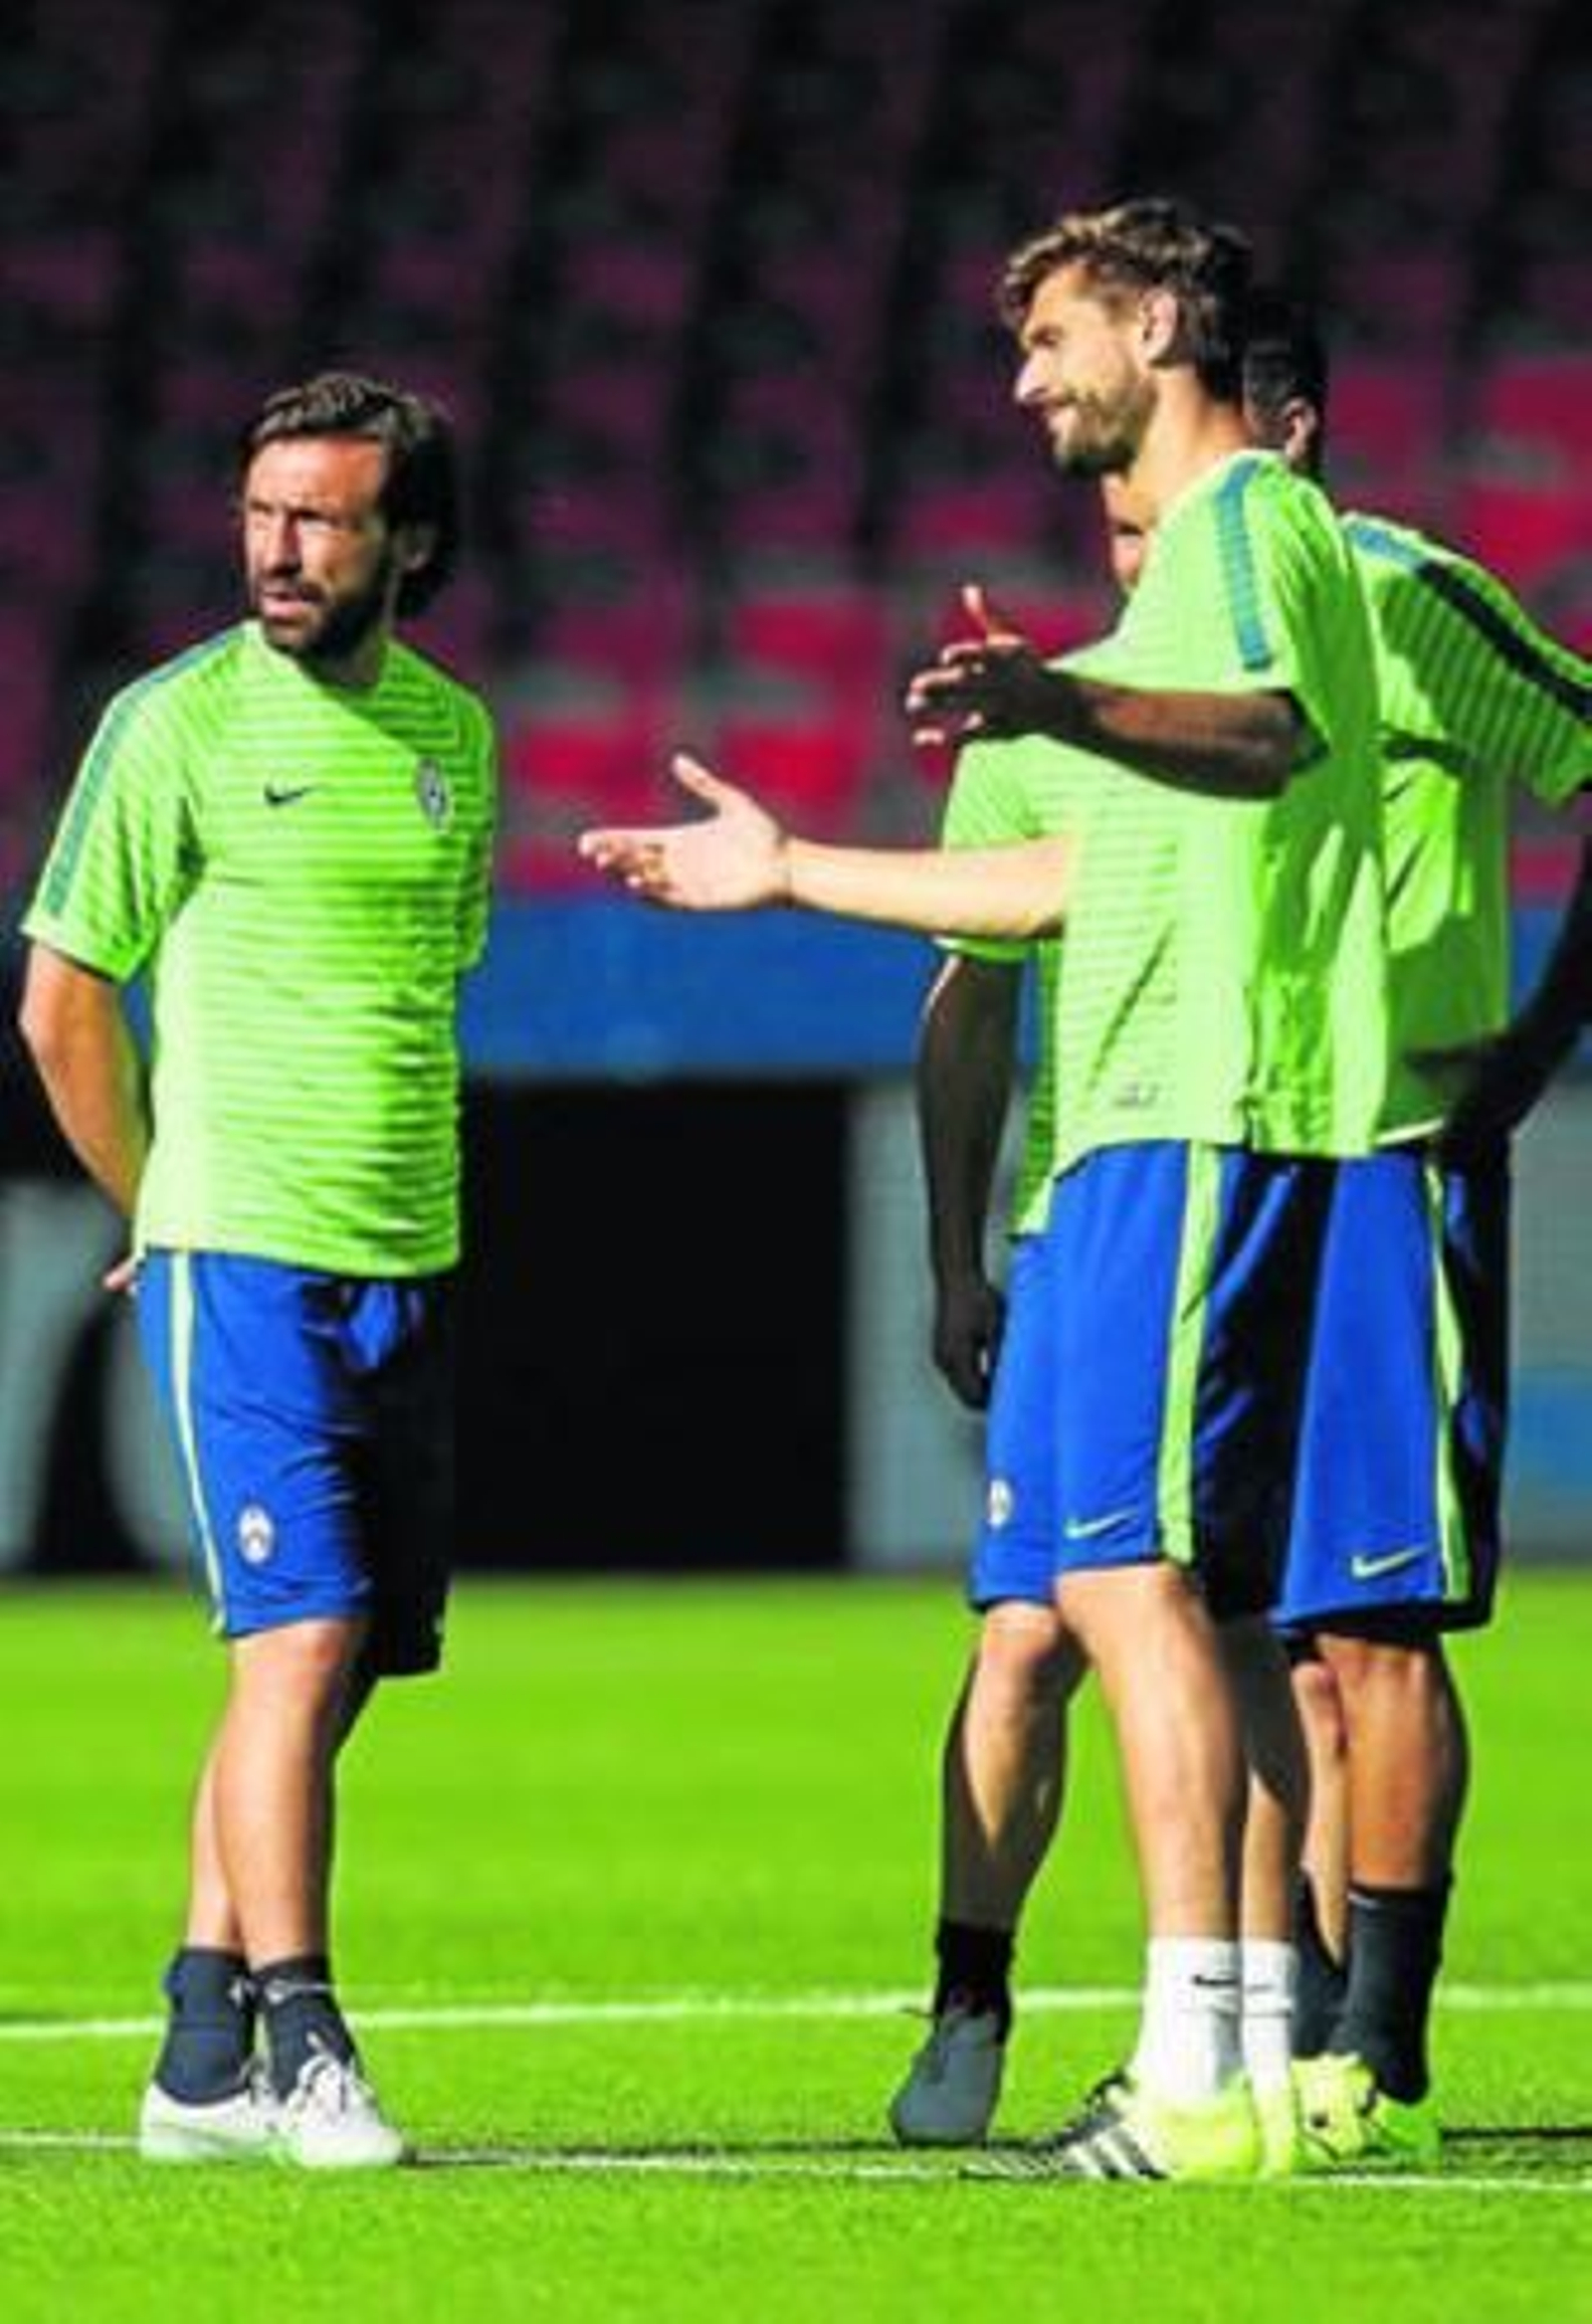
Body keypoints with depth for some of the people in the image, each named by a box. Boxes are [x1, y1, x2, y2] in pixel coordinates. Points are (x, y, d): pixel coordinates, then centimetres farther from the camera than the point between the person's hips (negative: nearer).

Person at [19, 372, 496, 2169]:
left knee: (328, 1667, 7)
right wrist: (174, 1215, 6)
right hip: (243, 1268, -6)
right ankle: (297, 2046, -12)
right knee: (298, 1638, -14)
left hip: (406, 1272, 6)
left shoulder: (453, 734, 10)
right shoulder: (181, 724, -6)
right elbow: (64, 1005, -1)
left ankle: (201, 2062, 13)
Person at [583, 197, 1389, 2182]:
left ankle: (1198, 2072, -22)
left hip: (1189, 1125, -11)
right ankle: (1274, 2054, 12)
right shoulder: (1199, 552, 26)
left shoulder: (1249, 518, -6)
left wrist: (1068, 708, -49)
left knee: (1125, 1564, -16)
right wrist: (787, 870, 41)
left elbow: (1277, 730, -30)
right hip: (1174, 1125, 11)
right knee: (1213, 1596, 11)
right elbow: (1090, 876, 35)